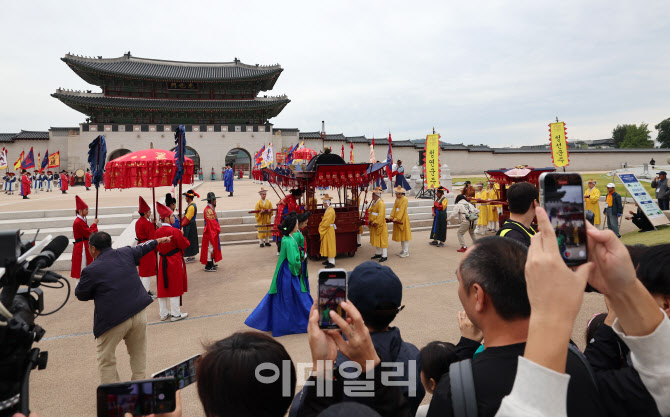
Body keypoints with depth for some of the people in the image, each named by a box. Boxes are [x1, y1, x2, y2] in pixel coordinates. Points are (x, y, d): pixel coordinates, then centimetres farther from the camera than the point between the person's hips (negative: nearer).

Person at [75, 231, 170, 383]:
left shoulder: (91, 270, -9)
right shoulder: (126, 253, 4)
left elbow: (80, 294, 5)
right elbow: (142, 247, 24)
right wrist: (158, 240, 43)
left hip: (113, 320, -5)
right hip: (139, 313, 5)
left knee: (106, 360, 14)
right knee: (139, 356, 19)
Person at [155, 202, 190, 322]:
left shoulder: (157, 232, 1)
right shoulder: (175, 231, -19)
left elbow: (157, 248, 12)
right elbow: (185, 245, -11)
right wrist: (182, 235, 4)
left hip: (163, 261, 6)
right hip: (175, 262, -6)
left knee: (163, 287, 13)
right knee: (174, 288, 3)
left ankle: (163, 313, 23)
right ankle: (175, 314, 11)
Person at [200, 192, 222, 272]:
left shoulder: (211, 209, 14)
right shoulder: (208, 210, -19)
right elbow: (212, 222, -20)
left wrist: (217, 228, 10)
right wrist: (218, 229, -11)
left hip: (213, 232, 10)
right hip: (210, 232, -10)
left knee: (212, 248, 16)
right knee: (210, 248, -6)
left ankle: (211, 264, 25)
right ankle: (208, 267, -2)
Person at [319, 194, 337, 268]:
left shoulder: (331, 211, -19)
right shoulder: (327, 210, 11)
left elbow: (326, 222, -21)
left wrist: (321, 227, -9)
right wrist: (321, 225, 6)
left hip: (329, 230, -10)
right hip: (326, 230, 10)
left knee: (330, 245, -5)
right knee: (327, 245, 15)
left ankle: (332, 262, -1)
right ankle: (329, 260, 24)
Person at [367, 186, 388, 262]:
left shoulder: (381, 203, -19)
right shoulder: (373, 202, 10)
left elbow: (381, 215, -24)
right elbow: (370, 211, 17)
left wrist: (375, 222, -22)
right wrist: (369, 221, 6)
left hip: (380, 225, -9)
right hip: (373, 225, 9)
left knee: (382, 240, -2)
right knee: (375, 240, 16)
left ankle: (384, 256, 5)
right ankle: (378, 254, 28)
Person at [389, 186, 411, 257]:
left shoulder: (404, 199, -13)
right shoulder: (397, 199, 12)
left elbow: (401, 210, -19)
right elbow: (394, 208, 7)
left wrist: (397, 219, -24)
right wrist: (391, 217, -5)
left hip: (403, 219, -8)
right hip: (397, 219, 8)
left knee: (404, 235, -2)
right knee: (400, 235, 12)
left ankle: (406, 252, 3)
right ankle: (402, 251, 21)